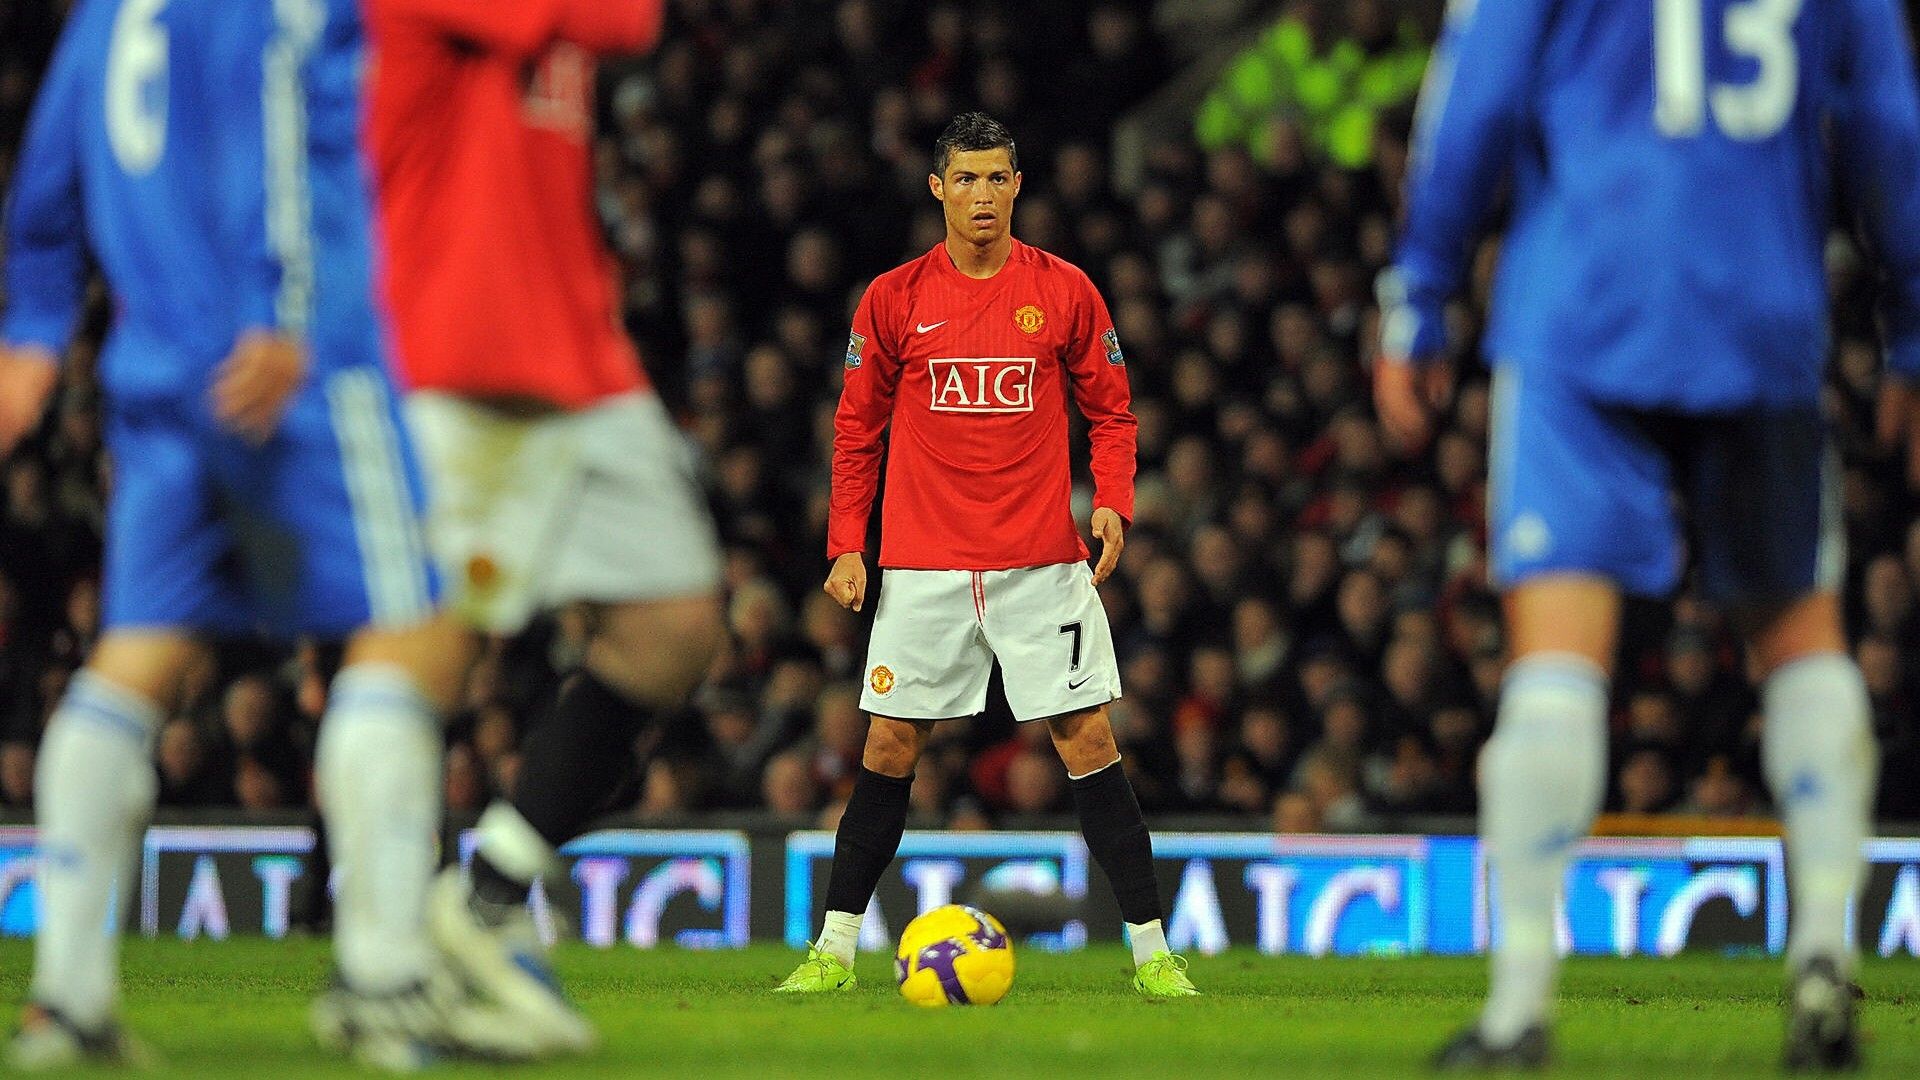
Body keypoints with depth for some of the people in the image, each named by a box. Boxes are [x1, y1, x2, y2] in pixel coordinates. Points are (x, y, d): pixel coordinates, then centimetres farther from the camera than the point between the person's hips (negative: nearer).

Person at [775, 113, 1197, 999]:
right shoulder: (893, 299, 3)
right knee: (888, 750, 2)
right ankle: (834, 951, 11)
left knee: (1090, 744, -4)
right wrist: (847, 544, 2)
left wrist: (1112, 501, -8)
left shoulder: (1065, 292, 2)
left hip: (1042, 562, -1)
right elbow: (857, 428, 9)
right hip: (923, 567, 1)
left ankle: (1151, 952, 0)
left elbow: (1109, 412, 9)